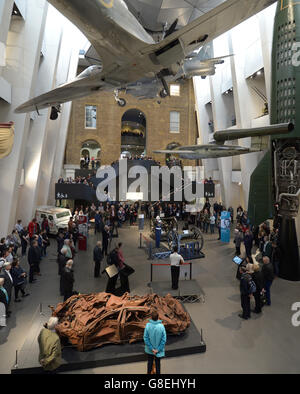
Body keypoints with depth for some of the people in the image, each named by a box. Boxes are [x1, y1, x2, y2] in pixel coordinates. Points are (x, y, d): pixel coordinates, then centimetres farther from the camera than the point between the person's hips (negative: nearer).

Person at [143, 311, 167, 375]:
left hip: (149, 349, 1)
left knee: (150, 362, 23)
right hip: (159, 349, -1)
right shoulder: (161, 326, -22)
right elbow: (164, 339, -17)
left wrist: (151, 348, -8)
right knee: (157, 363, 20)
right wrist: (158, 349, -9)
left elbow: (145, 338, -15)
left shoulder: (148, 325, -22)